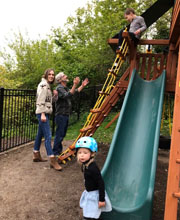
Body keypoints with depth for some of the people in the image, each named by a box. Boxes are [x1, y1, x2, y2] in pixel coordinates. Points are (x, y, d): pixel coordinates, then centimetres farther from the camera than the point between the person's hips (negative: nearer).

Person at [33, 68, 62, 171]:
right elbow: (41, 100, -17)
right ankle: (53, 160, -13)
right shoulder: (43, 84, -9)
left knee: (40, 134, 15)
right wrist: (43, 114, -22)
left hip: (46, 113, 10)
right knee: (48, 136, -13)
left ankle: (36, 155, 27)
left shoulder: (47, 85, 20)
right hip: (42, 113, -10)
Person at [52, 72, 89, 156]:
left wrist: (82, 85, 23)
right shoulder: (59, 88, -13)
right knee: (59, 134, -6)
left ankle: (59, 150, 28)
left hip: (66, 115, 9)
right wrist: (75, 85, -34)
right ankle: (55, 153, 3)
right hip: (60, 115, -9)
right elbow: (67, 96, -30)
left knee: (62, 134, 16)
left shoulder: (66, 88, 17)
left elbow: (75, 92, 29)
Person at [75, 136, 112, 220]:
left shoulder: (93, 168, -30)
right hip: (88, 193, 9)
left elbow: (101, 183, -27)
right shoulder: (84, 165, -4)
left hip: (94, 194, -9)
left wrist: (102, 199, -23)